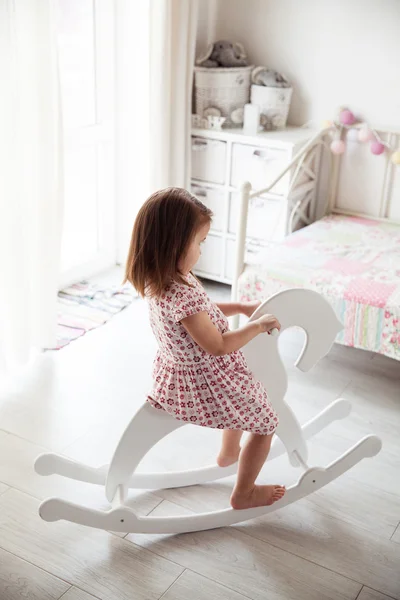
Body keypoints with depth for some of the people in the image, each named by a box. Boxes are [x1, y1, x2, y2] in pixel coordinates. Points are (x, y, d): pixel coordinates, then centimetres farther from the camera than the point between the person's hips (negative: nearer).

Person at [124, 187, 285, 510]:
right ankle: (244, 494, 28)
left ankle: (228, 453, 54)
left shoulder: (158, 281, -6)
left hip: (175, 377, 9)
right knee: (266, 422, 14)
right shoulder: (182, 295, -36)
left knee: (243, 395, 36)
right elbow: (218, 346, -29)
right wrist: (258, 326, -16)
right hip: (208, 384, -9)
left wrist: (241, 307, 7)